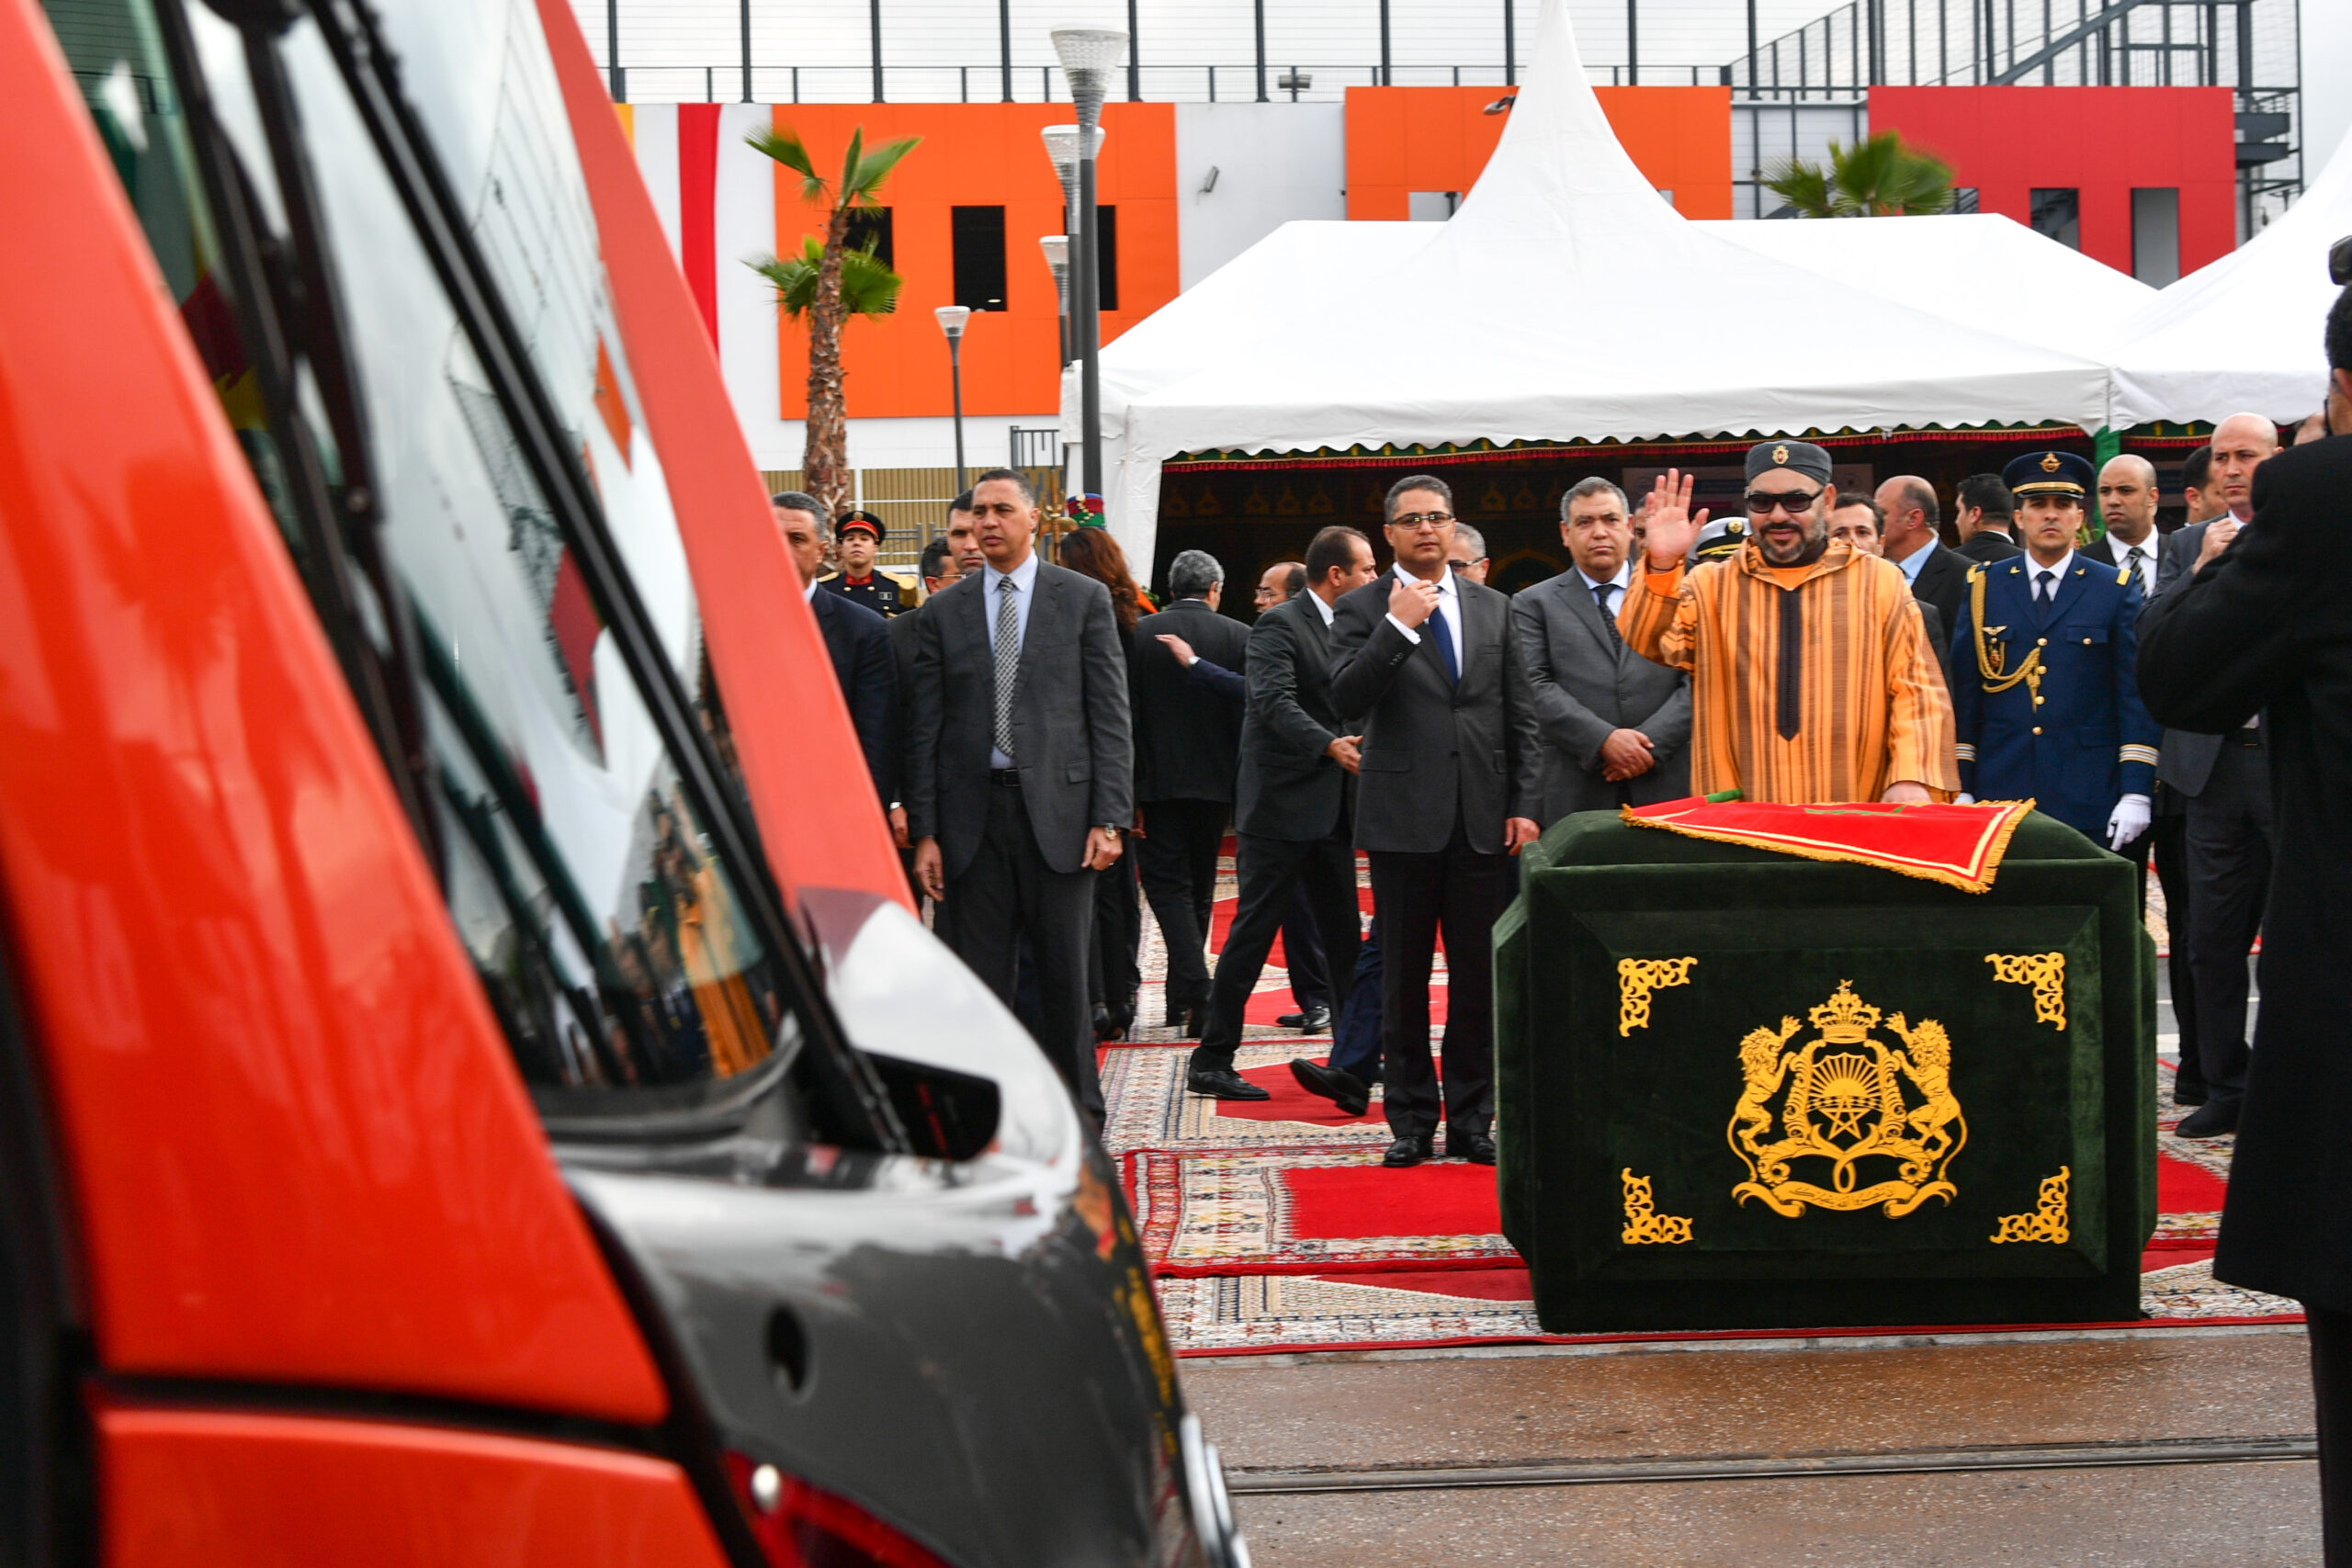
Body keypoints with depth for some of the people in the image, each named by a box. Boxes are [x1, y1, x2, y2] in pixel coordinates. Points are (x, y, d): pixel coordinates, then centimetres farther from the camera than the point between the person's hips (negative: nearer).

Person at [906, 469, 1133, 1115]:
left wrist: (1109, 818, -7)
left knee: (1064, 974, 4)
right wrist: (924, 832, -1)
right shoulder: (943, 612, 9)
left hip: (1058, 808, -1)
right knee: (980, 977, 3)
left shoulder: (1084, 599, 4)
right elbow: (926, 730, 7)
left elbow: (1110, 716, 1)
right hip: (974, 813, 2)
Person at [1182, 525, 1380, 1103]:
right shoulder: (1280, 625, -11)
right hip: (1282, 803, -8)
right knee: (1254, 931, -4)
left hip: (1333, 810, 8)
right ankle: (1211, 1060, 2)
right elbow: (1275, 703, -24)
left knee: (1343, 935, 12)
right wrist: (1331, 745, -35)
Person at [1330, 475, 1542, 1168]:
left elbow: (1521, 717, 11)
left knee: (1480, 977, 4)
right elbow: (1345, 697, -12)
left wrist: (1525, 805, 3)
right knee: (1404, 978, 4)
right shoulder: (1363, 609, 2)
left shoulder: (1493, 608, 12)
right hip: (1403, 818, -2)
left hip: (1483, 819, 3)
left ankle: (1471, 1120, 14)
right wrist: (1398, 626, -18)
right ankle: (1411, 1121, 12)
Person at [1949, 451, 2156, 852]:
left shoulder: (2116, 589, 6)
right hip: (1999, 796, 1)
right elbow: (1964, 692, 8)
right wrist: (1960, 788, 1)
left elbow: (2137, 695, 2)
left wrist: (2137, 792, -6)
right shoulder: (1983, 587, 10)